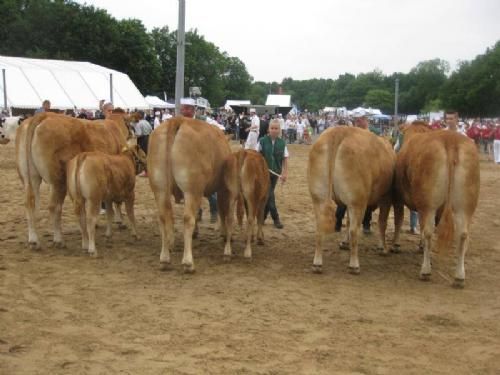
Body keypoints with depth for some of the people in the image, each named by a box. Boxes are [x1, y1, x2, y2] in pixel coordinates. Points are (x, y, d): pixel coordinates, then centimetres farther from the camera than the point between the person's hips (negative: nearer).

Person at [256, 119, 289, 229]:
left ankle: (262, 216, 22)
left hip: (275, 172, 3)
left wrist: (285, 173, -2)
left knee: (267, 195, 10)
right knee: (269, 195, -6)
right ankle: (276, 218, 0)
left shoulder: (282, 143, -2)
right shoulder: (262, 141, -8)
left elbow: (285, 159, 2)